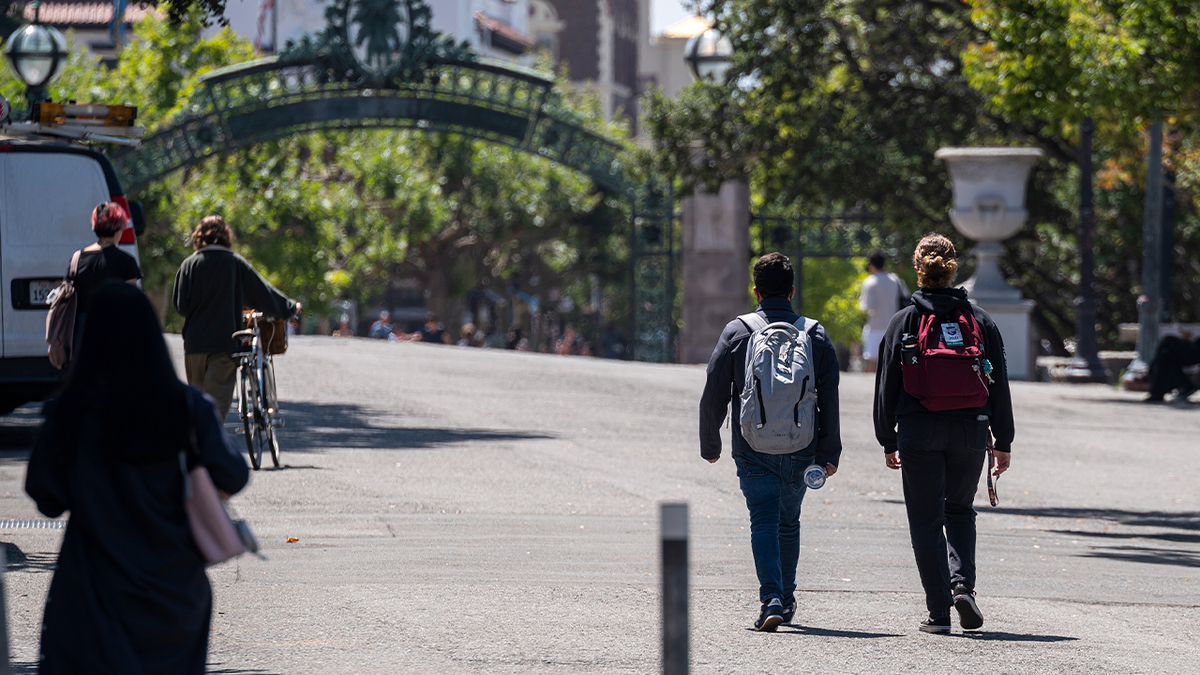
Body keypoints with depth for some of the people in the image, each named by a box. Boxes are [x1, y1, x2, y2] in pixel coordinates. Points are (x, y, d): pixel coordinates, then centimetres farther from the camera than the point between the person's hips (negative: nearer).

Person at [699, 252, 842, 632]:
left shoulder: (736, 333, -1)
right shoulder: (816, 336, 4)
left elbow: (713, 396, 1)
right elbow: (830, 400, 1)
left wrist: (710, 445, 12)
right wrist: (829, 454, 4)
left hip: (753, 449, -2)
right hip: (800, 451, 2)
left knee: (764, 522, -4)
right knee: (788, 522, 18)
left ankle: (772, 600, -21)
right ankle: (785, 599, 28)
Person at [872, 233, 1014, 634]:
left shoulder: (904, 322, 0)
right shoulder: (979, 321, 4)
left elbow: (887, 386, 2)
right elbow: (999, 386, 6)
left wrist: (888, 442, 9)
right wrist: (1004, 442, 12)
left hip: (919, 433, -2)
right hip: (970, 431, 2)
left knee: (925, 520, 5)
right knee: (960, 511, 20)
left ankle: (939, 612, 1)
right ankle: (963, 583, -3)